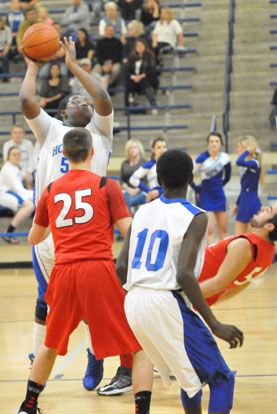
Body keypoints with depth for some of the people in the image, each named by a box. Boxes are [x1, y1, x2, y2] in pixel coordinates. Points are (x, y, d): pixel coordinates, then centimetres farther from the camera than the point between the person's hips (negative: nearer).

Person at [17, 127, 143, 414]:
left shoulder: (51, 191, 13)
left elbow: (33, 239, 26)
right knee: (138, 344, 4)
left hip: (63, 272, 4)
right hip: (98, 269, -4)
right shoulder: (106, 186, 2)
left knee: (51, 344, 23)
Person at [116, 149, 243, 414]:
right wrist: (215, 325, -15)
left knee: (193, 374, 26)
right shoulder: (195, 218, -8)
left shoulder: (142, 212, 11)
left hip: (134, 303, 7)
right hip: (167, 304, -7)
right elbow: (185, 275, -19)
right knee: (222, 379, 2)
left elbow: (121, 267, 9)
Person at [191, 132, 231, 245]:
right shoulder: (202, 158, -13)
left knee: (223, 229, 9)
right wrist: (197, 189, -4)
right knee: (210, 230, -9)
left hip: (219, 195, 5)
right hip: (206, 196, -4)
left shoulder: (225, 158, -1)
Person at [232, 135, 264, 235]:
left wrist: (248, 151, -22)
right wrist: (237, 203, 24)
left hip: (252, 203, -9)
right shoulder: (245, 165, 12)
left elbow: (239, 162, -37)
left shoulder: (254, 163, -15)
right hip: (244, 202, 9)